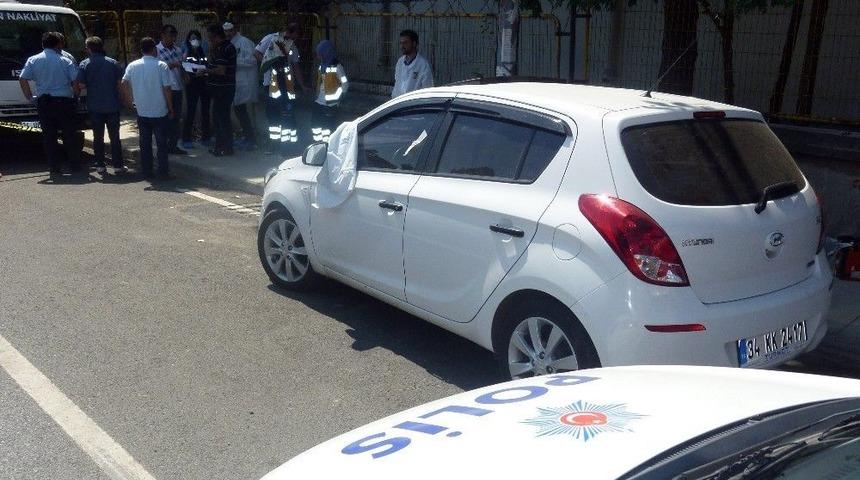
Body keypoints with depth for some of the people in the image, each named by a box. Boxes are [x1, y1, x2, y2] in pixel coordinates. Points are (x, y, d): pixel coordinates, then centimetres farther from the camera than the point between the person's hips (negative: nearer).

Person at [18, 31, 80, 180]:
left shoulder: (33, 60, 4)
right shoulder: (65, 61, -2)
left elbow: (22, 79, -1)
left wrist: (30, 97, 8)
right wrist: (75, 95, 10)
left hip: (43, 102, 2)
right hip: (64, 101, -2)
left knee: (49, 137, 6)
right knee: (70, 135, 6)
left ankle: (55, 170, 4)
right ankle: (75, 167, 9)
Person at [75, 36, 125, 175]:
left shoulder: (85, 64, -5)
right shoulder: (113, 63, -1)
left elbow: (81, 85, -8)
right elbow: (120, 82, -2)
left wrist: (91, 85, 12)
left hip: (94, 107, -1)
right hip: (112, 105, 1)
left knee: (98, 137, 9)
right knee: (114, 137, 7)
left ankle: (100, 166, 11)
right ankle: (118, 165, 7)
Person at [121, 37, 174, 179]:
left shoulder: (132, 66, -1)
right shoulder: (162, 66, -10)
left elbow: (124, 83, -1)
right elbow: (167, 89, -11)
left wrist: (129, 99, 14)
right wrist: (171, 109, -2)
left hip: (142, 112, 3)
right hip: (160, 112, -3)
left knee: (145, 143, 11)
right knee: (161, 143, 5)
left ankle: (146, 172, 15)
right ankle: (163, 172, 6)